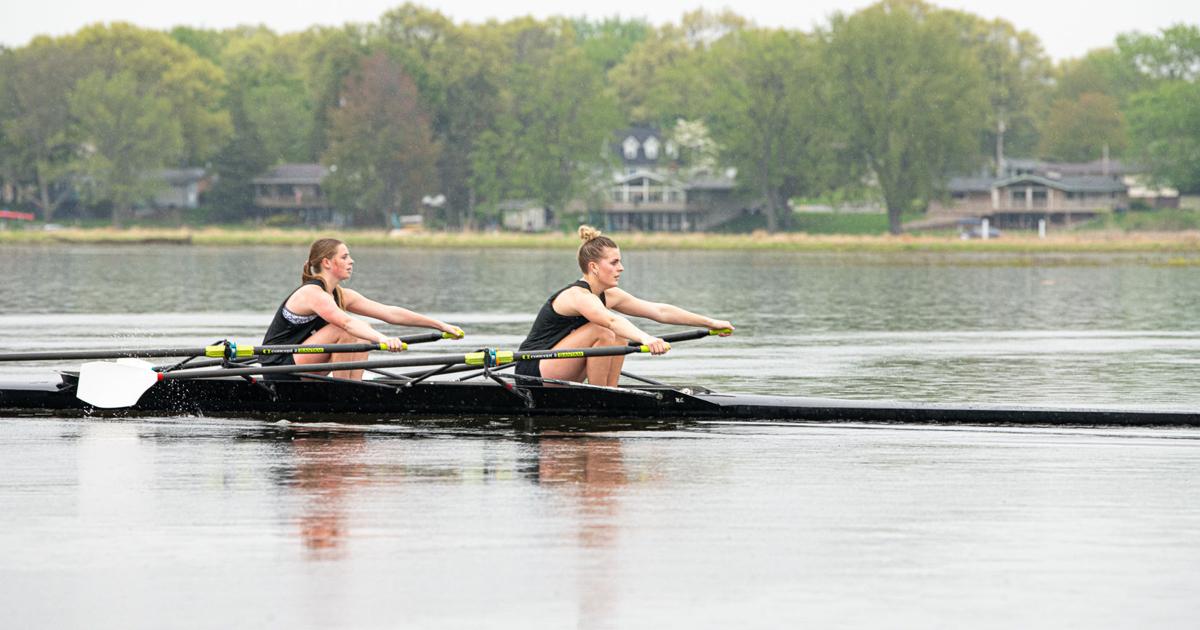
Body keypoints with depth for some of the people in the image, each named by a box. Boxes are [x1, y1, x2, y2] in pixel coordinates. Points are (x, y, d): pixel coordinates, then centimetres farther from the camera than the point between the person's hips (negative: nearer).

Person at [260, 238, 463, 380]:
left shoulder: (341, 295, 8)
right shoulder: (312, 293, -19)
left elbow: (390, 313, 5)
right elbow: (346, 322, -37)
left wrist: (440, 325, 1)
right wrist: (382, 338, -51)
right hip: (277, 366, -9)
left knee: (363, 334, 1)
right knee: (344, 332, -22)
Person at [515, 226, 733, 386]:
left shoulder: (608, 296, 7)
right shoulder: (577, 295, -21)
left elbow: (660, 311, 6)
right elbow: (611, 320, -41)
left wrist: (710, 322, 3)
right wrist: (645, 338, -57)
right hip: (533, 370, -9)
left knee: (618, 337, 0)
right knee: (603, 333, -23)